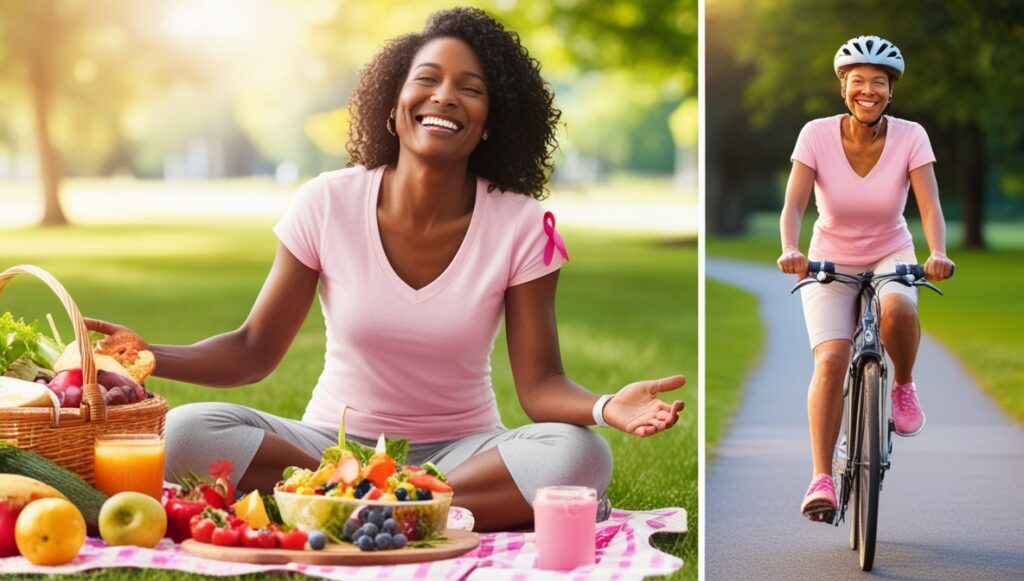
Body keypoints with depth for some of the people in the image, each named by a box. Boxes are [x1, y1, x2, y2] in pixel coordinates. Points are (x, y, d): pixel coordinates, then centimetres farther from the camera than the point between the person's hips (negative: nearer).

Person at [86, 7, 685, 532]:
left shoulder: (522, 227, -7)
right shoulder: (327, 204, -6)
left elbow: (540, 383, -10)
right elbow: (254, 350, -3)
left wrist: (606, 406, -33)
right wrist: (147, 356, -21)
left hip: (462, 449, -1)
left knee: (580, 455, -31)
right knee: (187, 431, -26)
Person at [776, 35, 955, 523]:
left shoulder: (910, 137, -13)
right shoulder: (817, 135, -14)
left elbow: (930, 205, -22)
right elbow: (793, 205, -22)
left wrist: (938, 254, -41)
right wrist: (790, 251, -42)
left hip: (891, 257, 0)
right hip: (830, 262, 0)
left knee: (898, 308, -35)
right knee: (831, 359, -21)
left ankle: (904, 386, -4)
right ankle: (821, 479, -19)